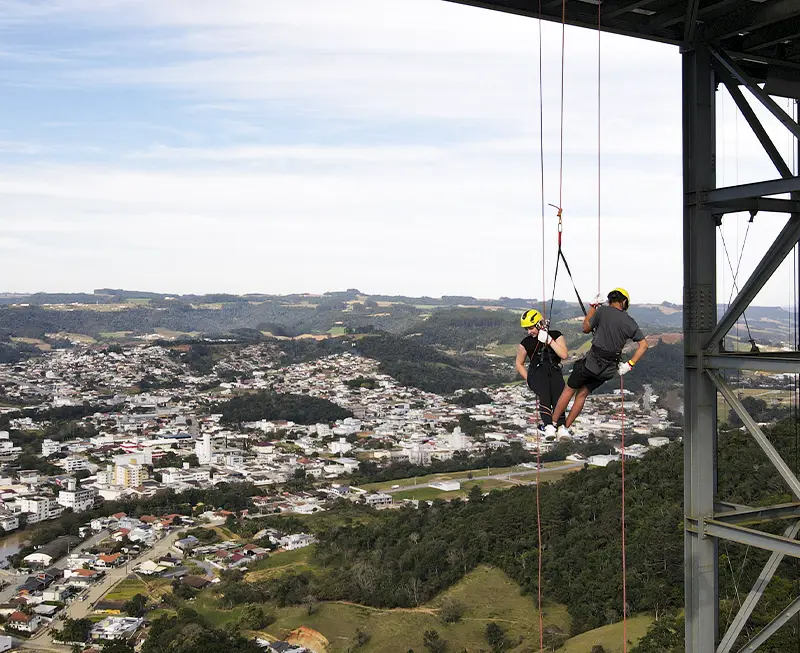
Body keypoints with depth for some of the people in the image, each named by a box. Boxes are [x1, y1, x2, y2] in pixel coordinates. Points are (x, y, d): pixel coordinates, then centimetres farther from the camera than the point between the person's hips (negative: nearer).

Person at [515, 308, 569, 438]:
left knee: (559, 396, -27)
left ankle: (561, 426, -36)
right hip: (536, 372, -1)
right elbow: (519, 364, 23)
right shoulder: (526, 343, 12)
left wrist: (549, 340, -11)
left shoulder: (555, 336, 9)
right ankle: (548, 426, -43)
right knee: (544, 394, -31)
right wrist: (529, 379, 9)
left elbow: (564, 355, -5)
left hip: (554, 371, 1)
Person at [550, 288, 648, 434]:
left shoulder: (603, 311, -8)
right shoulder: (630, 322, 3)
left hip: (593, 360, -4)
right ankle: (566, 428, 18)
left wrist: (593, 306, 14)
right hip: (609, 369, 4)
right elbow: (643, 345, 4)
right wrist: (629, 365, 5)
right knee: (582, 394, 17)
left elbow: (586, 328, 7)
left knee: (569, 389, 12)